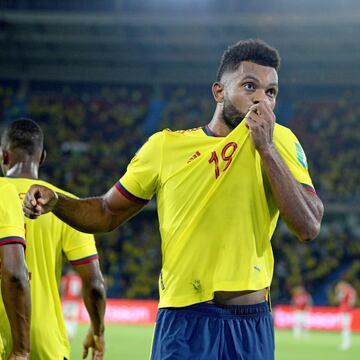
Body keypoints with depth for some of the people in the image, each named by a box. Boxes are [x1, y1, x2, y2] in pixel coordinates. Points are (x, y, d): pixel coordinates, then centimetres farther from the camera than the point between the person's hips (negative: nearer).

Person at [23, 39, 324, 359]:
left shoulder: (280, 142, 2)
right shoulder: (166, 146, 3)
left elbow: (308, 228, -10)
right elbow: (107, 214, 13)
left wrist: (266, 147, -13)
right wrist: (54, 201, -5)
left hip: (254, 328, 1)